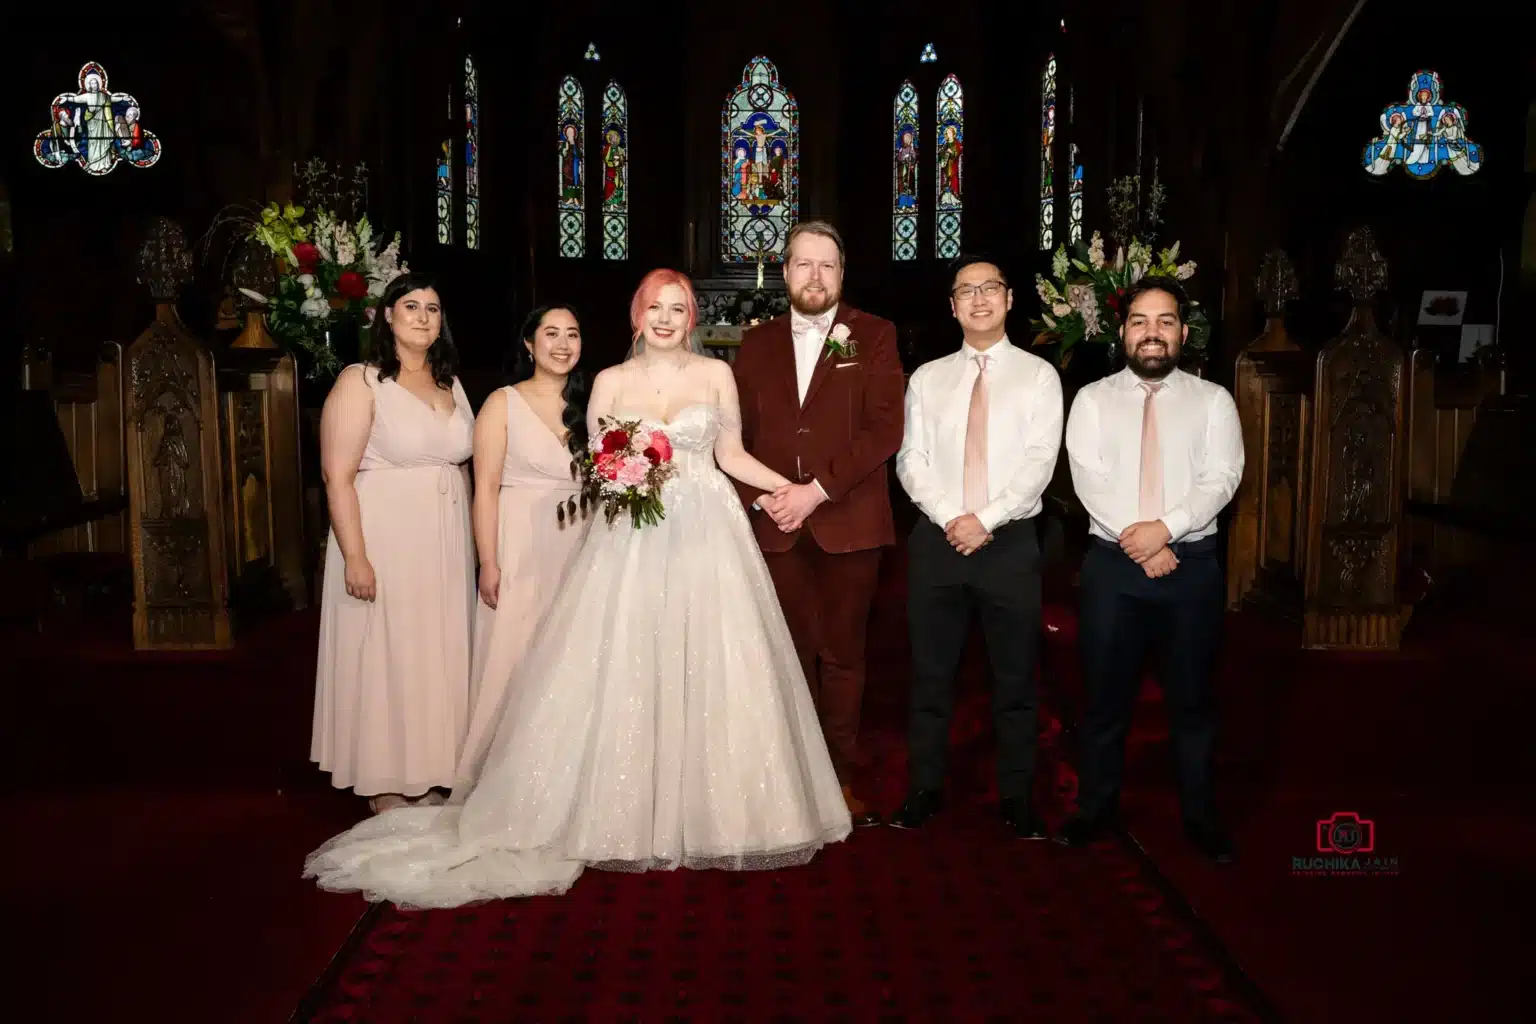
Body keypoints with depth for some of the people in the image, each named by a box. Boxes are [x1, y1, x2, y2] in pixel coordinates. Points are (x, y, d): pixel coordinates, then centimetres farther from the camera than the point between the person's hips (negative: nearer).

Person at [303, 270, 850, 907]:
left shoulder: (716, 374, 8)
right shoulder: (611, 382, 8)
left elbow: (731, 455, 10)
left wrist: (791, 487, -3)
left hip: (705, 539, 0)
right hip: (631, 542, 0)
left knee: (710, 671, 0)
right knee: (625, 673, -3)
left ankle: (713, 808, 14)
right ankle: (631, 812, 7)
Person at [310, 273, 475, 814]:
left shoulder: (452, 384, 12)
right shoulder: (360, 382, -7)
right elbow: (337, 476, -13)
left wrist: (473, 548, 9)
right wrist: (355, 556, -20)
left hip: (447, 548, 6)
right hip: (386, 544, -6)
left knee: (439, 658, 11)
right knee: (386, 658, 2)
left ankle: (432, 782, 25)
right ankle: (387, 794, 15)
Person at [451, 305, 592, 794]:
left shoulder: (586, 406, 11)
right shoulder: (503, 404, -2)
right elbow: (486, 488, -7)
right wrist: (489, 564, -14)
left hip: (579, 552, 4)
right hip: (521, 549, -4)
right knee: (512, 661, 0)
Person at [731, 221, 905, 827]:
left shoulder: (874, 336, 3)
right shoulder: (758, 343, 13)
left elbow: (884, 429, -7)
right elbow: (737, 433, 9)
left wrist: (817, 490, -15)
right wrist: (759, 497, -7)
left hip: (848, 524, -2)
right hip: (777, 527, 2)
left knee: (843, 654, 7)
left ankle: (841, 777, 18)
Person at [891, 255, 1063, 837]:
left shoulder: (1038, 375, 3)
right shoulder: (927, 378, 10)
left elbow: (1039, 462, -6)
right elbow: (910, 460, 3)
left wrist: (985, 519, -15)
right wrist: (951, 517, -12)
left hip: (1009, 542, -2)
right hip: (937, 539, 2)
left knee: (1015, 677, 6)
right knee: (930, 674, 8)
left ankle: (1016, 798, 18)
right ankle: (925, 789, 20)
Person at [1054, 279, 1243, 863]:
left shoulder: (1212, 400, 6)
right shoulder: (1093, 400, 4)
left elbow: (1221, 478, -6)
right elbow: (1090, 481, -7)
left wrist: (1166, 527, -20)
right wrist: (1140, 544, -16)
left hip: (1193, 563, 0)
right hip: (1112, 563, 0)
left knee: (1192, 698, 10)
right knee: (1106, 695, 8)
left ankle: (1199, 815, 24)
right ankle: (1097, 807, 23)